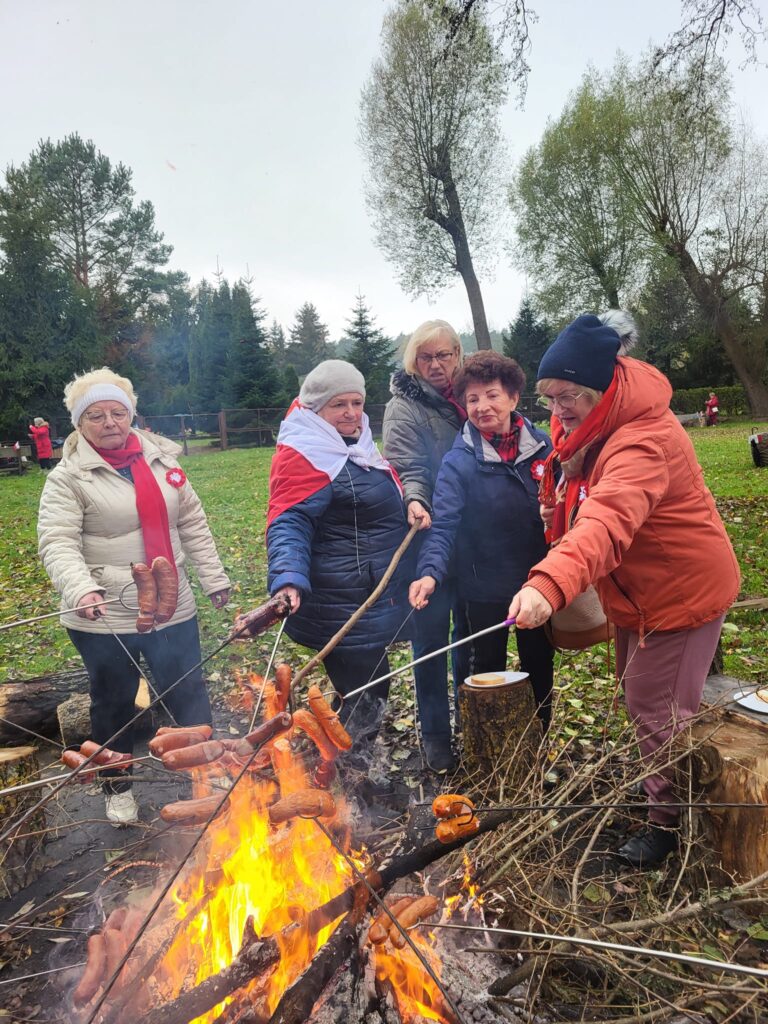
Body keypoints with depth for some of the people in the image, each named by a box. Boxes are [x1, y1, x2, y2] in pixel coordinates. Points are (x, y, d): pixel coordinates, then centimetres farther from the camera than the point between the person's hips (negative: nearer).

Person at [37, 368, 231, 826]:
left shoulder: (162, 460, 4)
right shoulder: (68, 477, -8)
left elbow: (193, 525, 9)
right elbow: (58, 544, -17)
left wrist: (215, 578, 9)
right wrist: (82, 589, -35)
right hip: (105, 618, -2)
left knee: (190, 693, 9)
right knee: (115, 703, 15)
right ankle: (118, 787, 38)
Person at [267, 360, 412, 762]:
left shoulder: (359, 447, 14)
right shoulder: (302, 454, -14)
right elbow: (288, 524, -25)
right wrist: (289, 579, -38)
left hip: (373, 600, 9)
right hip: (341, 604, -9)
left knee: (366, 692, 17)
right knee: (367, 696, -5)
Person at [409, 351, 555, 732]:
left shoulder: (541, 445, -3)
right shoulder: (458, 461, -15)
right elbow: (443, 524, -24)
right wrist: (430, 572, -39)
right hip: (486, 588, -3)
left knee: (540, 668, 19)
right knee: (488, 673, 14)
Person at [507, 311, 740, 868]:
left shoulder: (642, 441, -32)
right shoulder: (587, 426, -1)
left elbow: (607, 522, -51)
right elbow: (580, 506, 15)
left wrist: (550, 584, -64)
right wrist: (556, 506, -5)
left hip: (683, 590, -10)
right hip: (636, 590, 10)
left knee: (657, 708, 0)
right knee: (638, 694, 23)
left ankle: (669, 822, 23)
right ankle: (653, 794, 46)